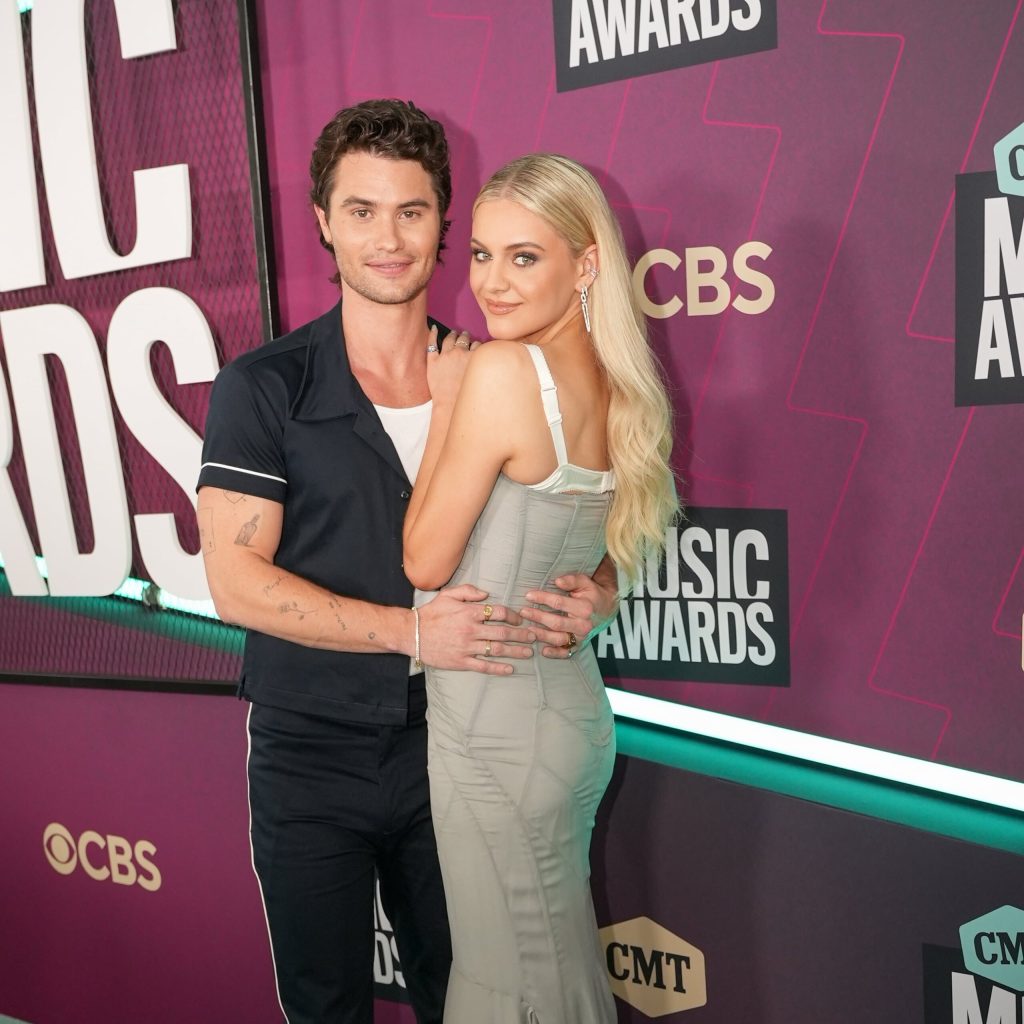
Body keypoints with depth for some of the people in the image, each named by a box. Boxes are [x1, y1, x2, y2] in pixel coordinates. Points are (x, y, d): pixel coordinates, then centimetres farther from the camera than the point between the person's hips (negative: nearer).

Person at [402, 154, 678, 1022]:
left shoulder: (501, 370, -21)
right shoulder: (610, 381, 3)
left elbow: (427, 561, -13)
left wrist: (443, 405, -8)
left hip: (496, 719, -8)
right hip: (576, 707, 8)